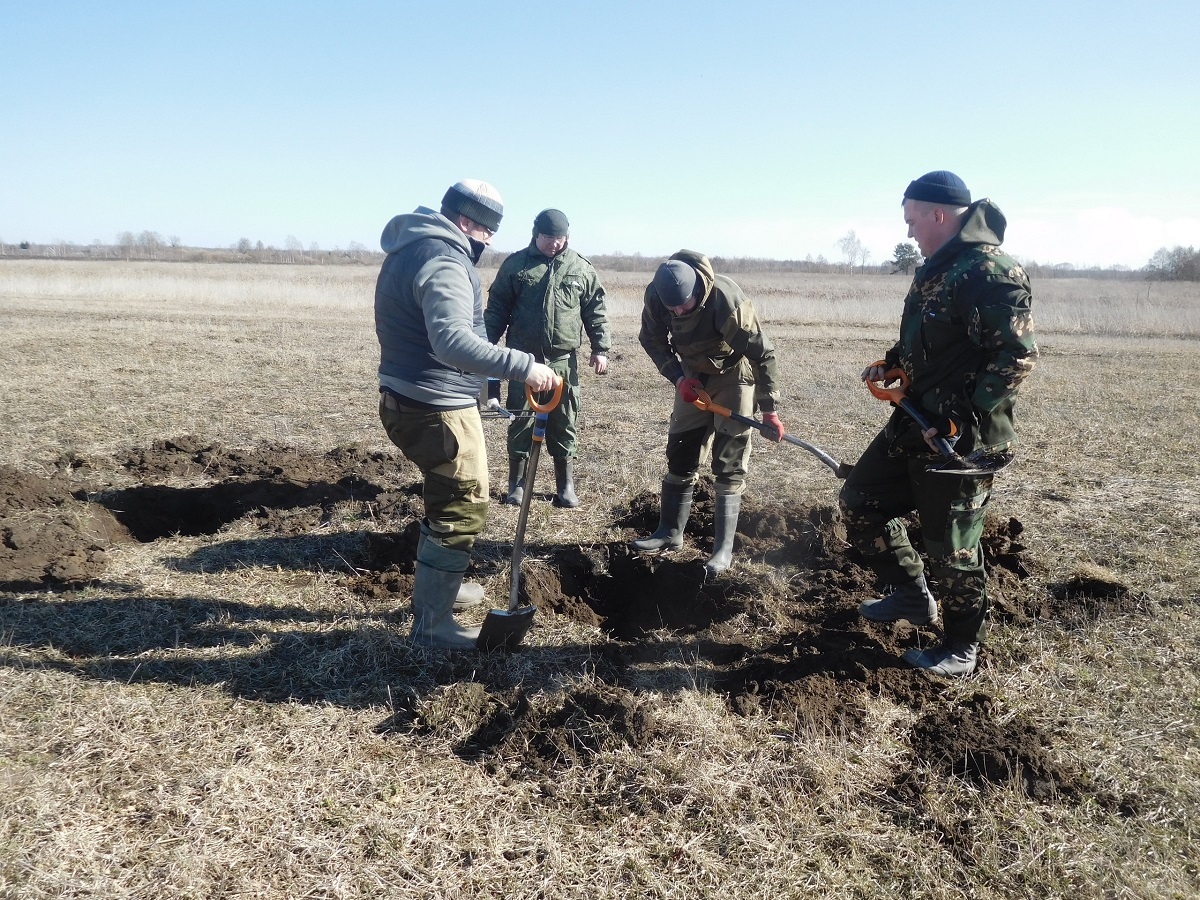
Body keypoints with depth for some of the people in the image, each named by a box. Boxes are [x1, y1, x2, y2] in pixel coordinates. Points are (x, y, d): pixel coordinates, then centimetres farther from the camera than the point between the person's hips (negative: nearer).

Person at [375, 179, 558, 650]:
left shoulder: (409, 249, 15)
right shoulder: (444, 259, -18)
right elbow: (454, 341, -34)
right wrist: (523, 366, -34)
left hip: (407, 400, 11)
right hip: (438, 409, -10)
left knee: (447, 499, 25)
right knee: (463, 509, -2)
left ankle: (438, 586, 41)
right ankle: (432, 623, 6)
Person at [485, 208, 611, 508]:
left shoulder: (581, 269, 5)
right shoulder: (516, 264, 3)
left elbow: (596, 312, 9)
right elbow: (497, 309, 6)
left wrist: (601, 348, 1)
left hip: (563, 360, 1)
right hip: (523, 358, -1)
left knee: (564, 422, 6)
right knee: (521, 420, 5)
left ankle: (566, 486, 17)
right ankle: (517, 483, 17)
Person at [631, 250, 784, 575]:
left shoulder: (726, 299, -35)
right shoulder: (655, 296, -21)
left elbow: (762, 353, -27)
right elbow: (652, 340, -3)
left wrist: (769, 409, -25)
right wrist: (678, 377, -17)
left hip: (733, 374, -5)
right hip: (694, 375, 5)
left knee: (729, 461, -7)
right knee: (679, 453, 8)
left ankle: (724, 547, -2)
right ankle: (670, 531, 21)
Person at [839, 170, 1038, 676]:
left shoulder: (989, 273, -19)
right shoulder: (937, 268, 12)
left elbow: (1018, 355, -24)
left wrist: (959, 418, -26)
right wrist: (892, 362, 8)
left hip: (960, 436, -10)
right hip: (915, 421, 10)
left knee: (951, 547, 3)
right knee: (860, 502, 14)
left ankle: (961, 650, 23)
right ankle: (913, 597, 30)